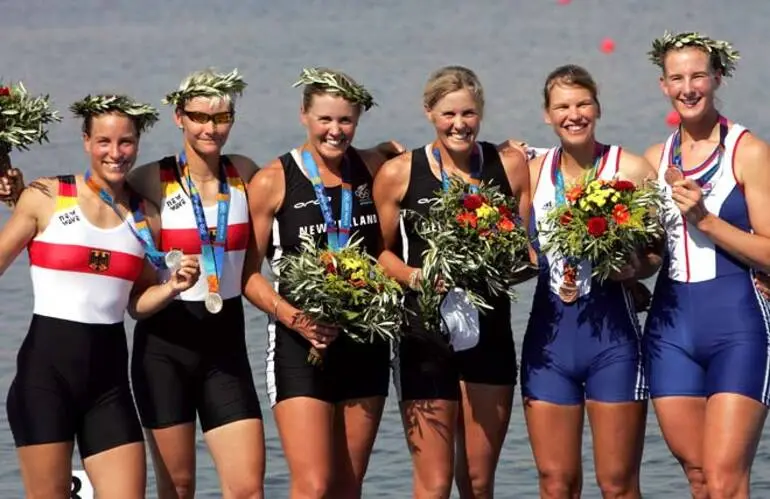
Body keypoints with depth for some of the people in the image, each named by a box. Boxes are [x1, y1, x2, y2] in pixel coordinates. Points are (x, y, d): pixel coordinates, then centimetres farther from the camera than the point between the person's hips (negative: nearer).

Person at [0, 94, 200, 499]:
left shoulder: (144, 215, 10)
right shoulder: (45, 197, 0)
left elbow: (137, 304, 14)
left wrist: (172, 288, -4)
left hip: (108, 376, 4)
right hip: (47, 366, -4)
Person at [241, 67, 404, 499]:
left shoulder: (372, 169, 7)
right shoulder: (273, 182, -4)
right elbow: (247, 272, -3)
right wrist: (292, 317, -19)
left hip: (365, 343, 4)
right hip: (300, 345, -4)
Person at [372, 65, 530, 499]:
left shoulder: (511, 166, 3)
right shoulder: (399, 174, -2)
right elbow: (380, 251, 5)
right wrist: (415, 277, -14)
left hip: (490, 333, 2)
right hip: (425, 335, -2)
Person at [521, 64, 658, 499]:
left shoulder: (630, 168, -4)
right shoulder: (533, 172, 7)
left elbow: (658, 252, -1)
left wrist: (633, 268, -21)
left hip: (611, 332, -3)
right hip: (549, 334, 4)